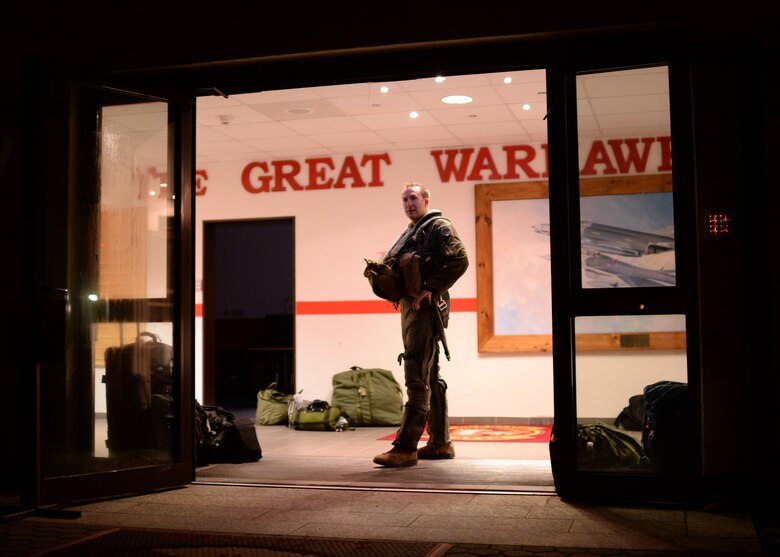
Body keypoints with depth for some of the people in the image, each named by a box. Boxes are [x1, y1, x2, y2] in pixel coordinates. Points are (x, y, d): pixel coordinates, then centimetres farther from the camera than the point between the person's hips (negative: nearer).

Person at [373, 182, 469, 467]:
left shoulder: (439, 227, -4)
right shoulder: (409, 234, 23)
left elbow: (459, 261, -17)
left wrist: (429, 289, -20)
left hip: (426, 306, -10)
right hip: (410, 306, 10)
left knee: (417, 377, -13)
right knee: (430, 377, 12)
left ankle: (405, 447, -14)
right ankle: (440, 442, 20)